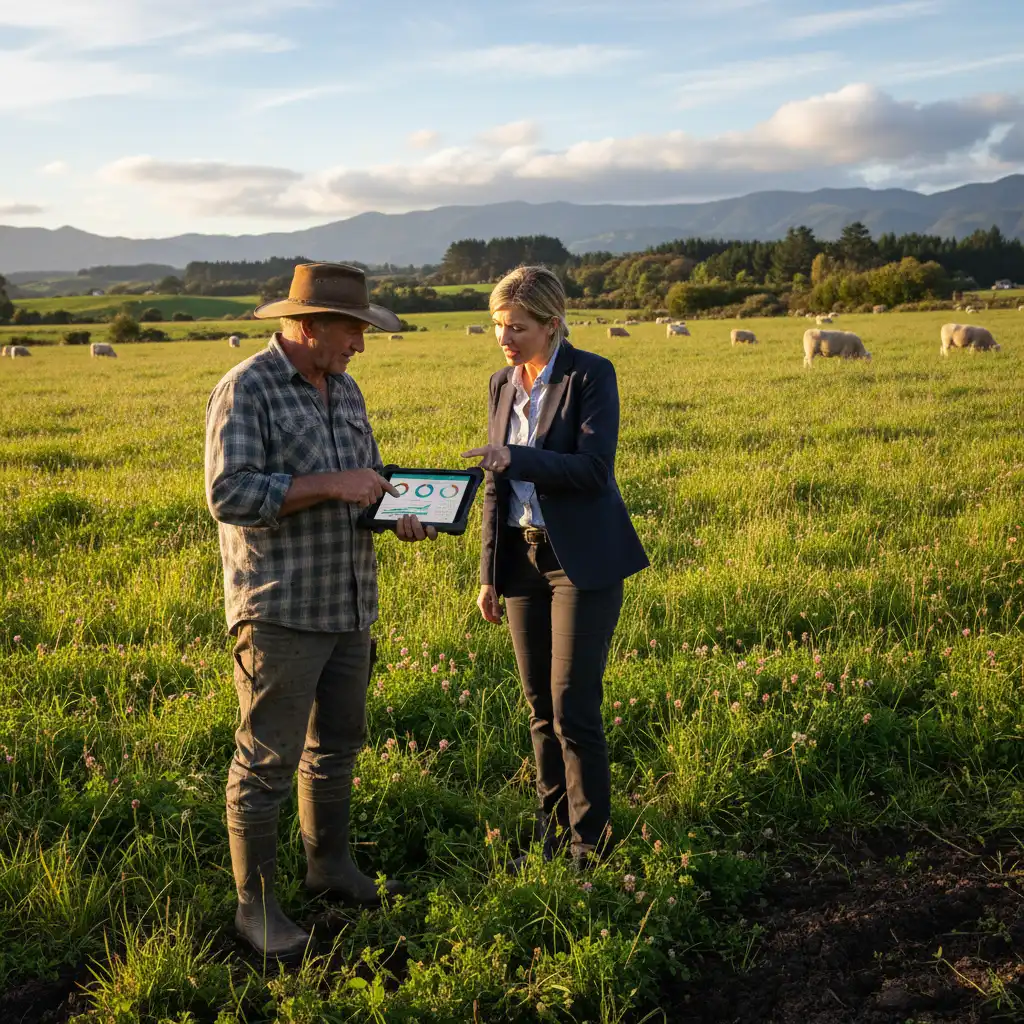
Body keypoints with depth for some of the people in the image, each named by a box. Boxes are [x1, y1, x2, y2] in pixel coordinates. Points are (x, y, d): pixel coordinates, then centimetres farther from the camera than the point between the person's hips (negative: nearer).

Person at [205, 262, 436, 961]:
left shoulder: (345, 389, 12)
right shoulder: (246, 390, -12)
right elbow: (228, 495, -22)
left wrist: (399, 514, 0)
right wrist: (330, 485, -24)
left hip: (349, 606, 8)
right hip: (280, 610, -8)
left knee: (338, 743, 18)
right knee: (268, 758, 0)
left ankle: (331, 866, 35)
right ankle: (256, 902, 13)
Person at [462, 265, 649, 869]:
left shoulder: (591, 375, -9)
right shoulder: (503, 384, 10)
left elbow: (594, 470, -18)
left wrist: (516, 458, -29)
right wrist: (490, 574, 13)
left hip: (581, 562, -6)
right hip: (523, 558, 6)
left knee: (574, 709, -6)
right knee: (540, 708, 11)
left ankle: (591, 849, 7)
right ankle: (552, 836, 23)